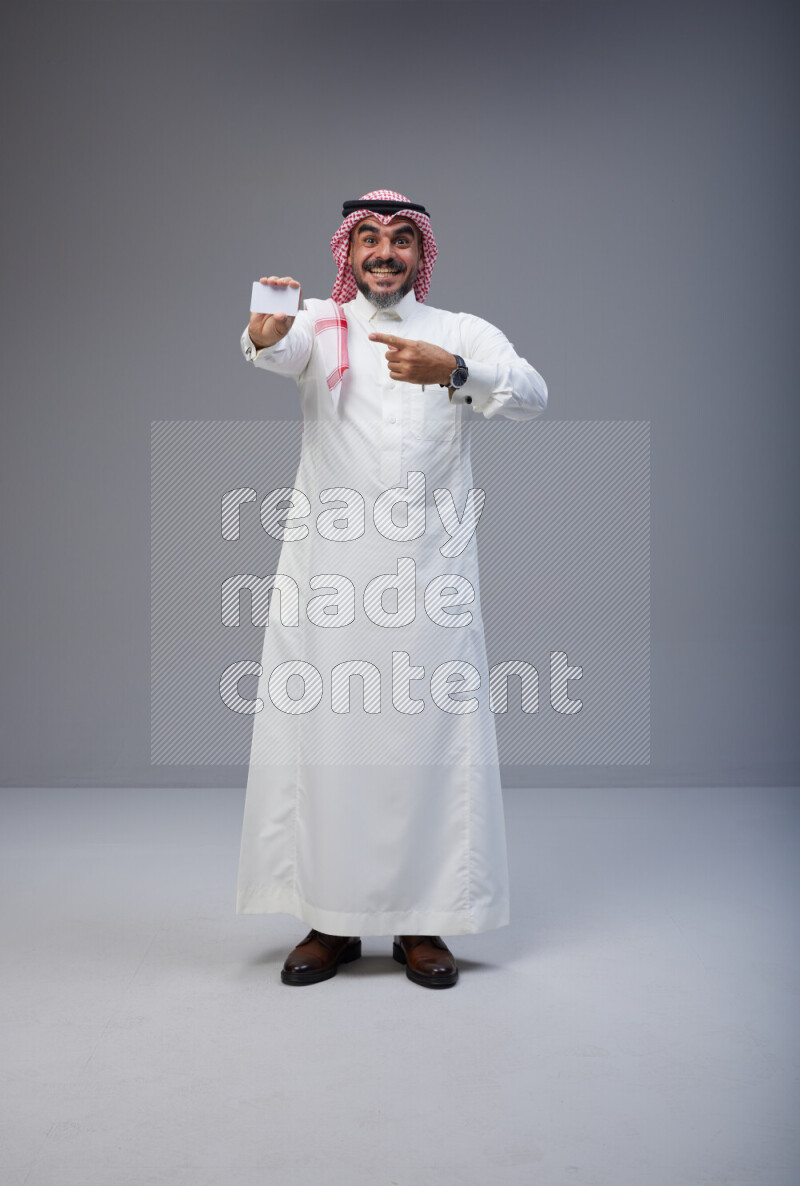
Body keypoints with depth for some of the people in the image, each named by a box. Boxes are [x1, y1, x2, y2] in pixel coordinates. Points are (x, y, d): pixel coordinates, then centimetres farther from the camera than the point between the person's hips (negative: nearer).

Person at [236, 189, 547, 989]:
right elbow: (280, 352, -13)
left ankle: (421, 922, 15)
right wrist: (265, 331, -37)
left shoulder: (462, 334, 11)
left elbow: (530, 395, -9)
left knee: (431, 738, 1)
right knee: (321, 737, 3)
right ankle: (329, 921, 17)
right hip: (326, 574, 1)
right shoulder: (320, 325, 12)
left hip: (428, 574, 0)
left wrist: (450, 372, -27)